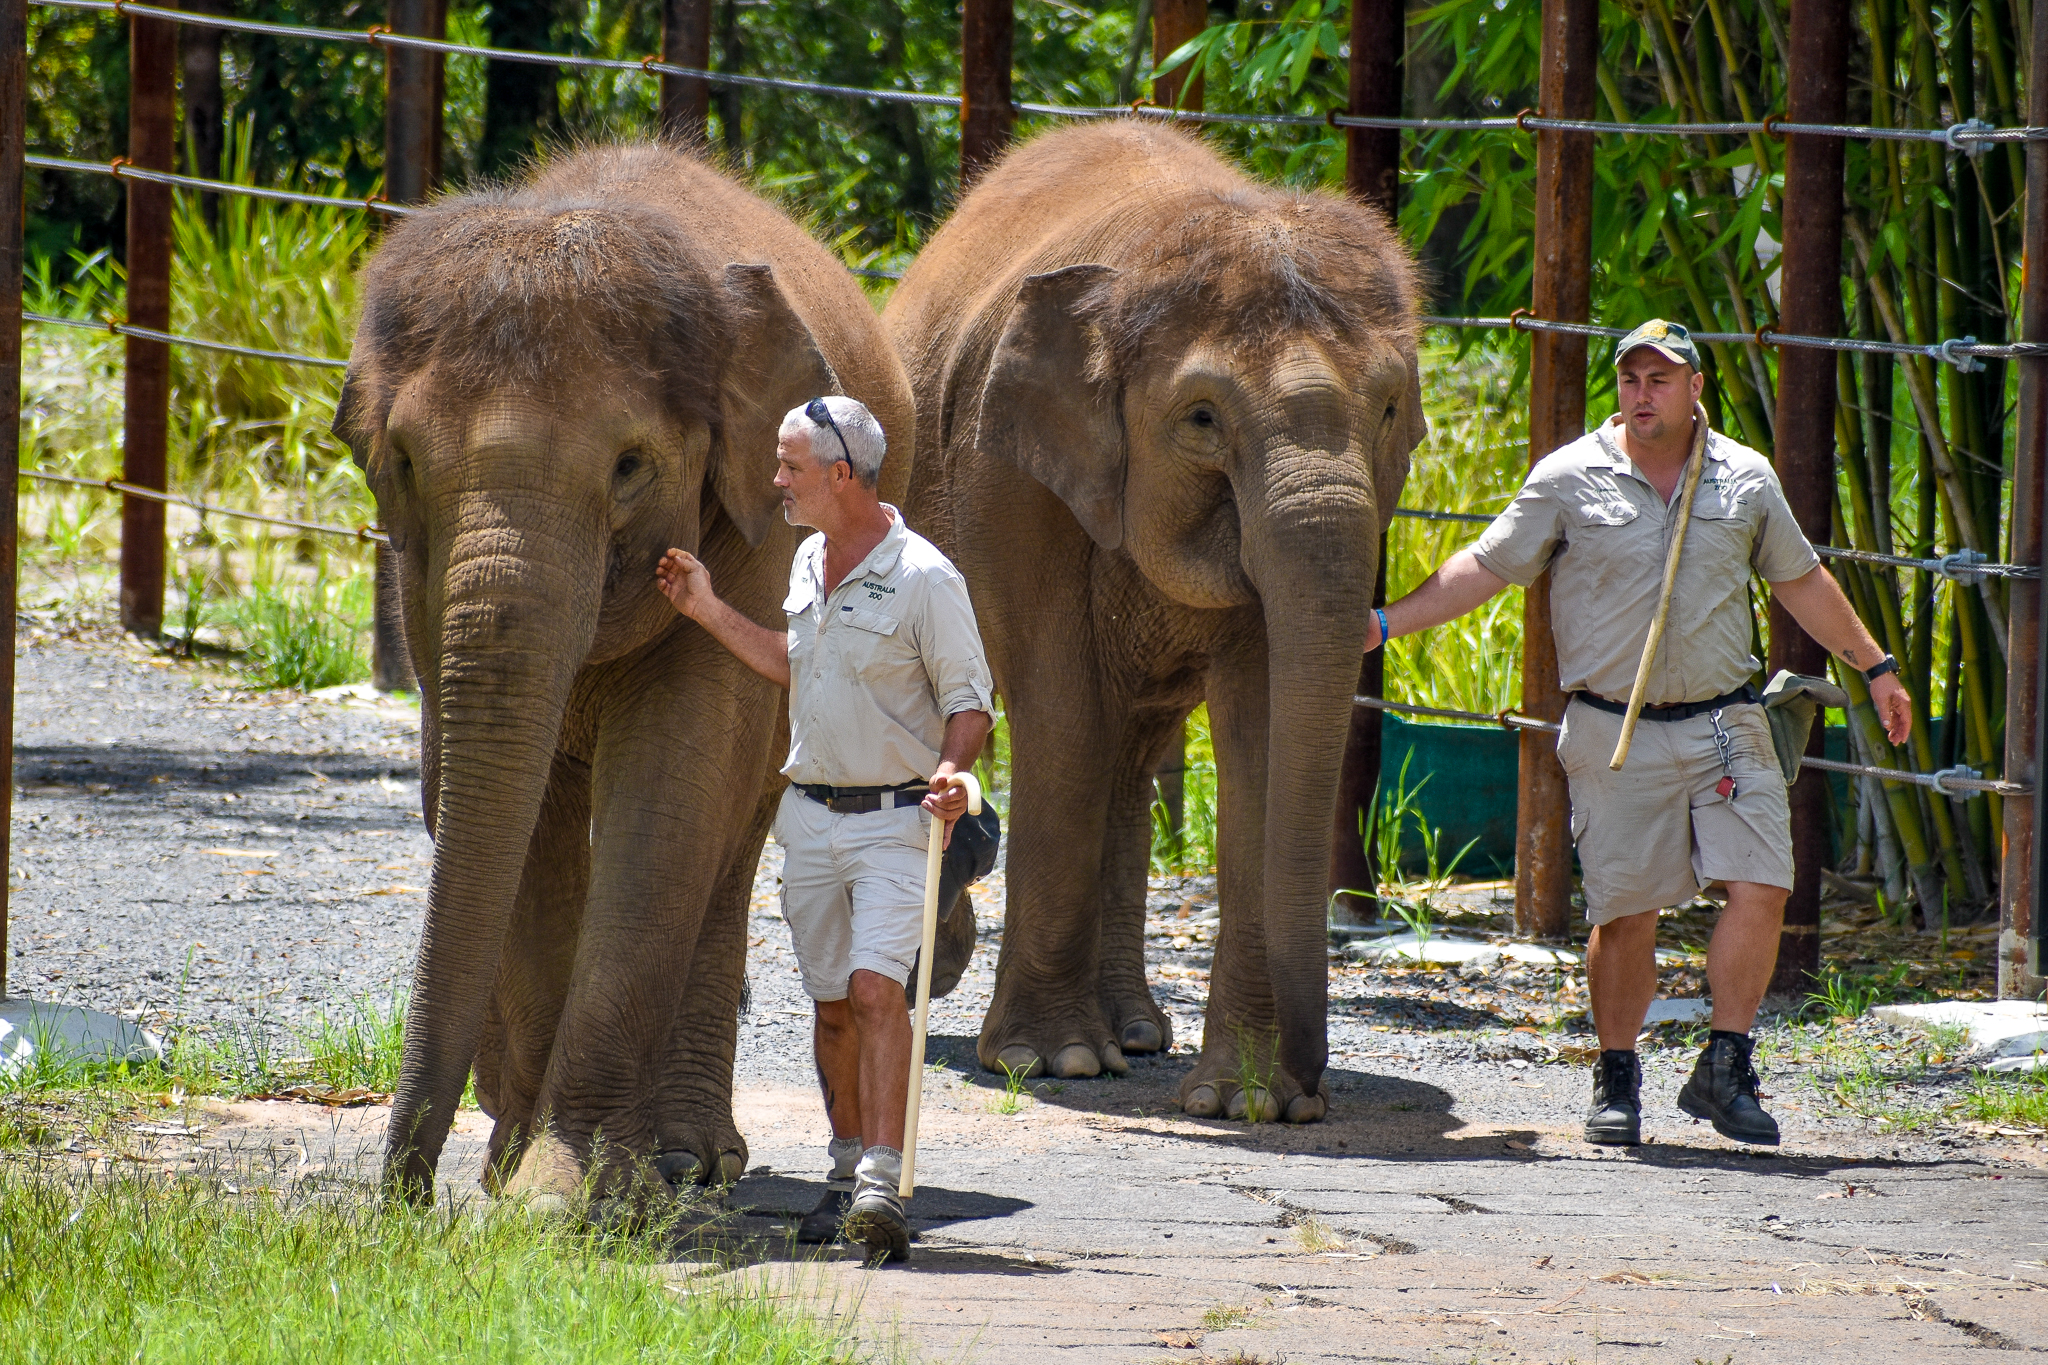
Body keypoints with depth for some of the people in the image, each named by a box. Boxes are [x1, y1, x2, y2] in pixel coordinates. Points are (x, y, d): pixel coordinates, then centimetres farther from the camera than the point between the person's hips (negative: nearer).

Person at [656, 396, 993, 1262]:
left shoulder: (924, 581, -15)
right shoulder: (809, 563, 8)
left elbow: (969, 700, -11)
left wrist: (949, 772, -29)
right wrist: (710, 614, 21)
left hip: (896, 820, -7)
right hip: (811, 815, 7)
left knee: (876, 987, -20)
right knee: (831, 1001, 12)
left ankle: (883, 1184, -27)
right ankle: (847, 1171, 25)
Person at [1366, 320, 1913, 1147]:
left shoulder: (1745, 480, 8)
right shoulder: (1569, 481, 0)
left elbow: (1800, 581, 19)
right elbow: (1487, 567, 2)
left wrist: (1875, 667, 24)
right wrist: (1384, 627, -5)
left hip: (1723, 724, 2)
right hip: (1614, 731, -2)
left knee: (1760, 887, -10)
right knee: (1624, 910, 0)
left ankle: (1725, 1069, 0)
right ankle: (1616, 1081, 14)